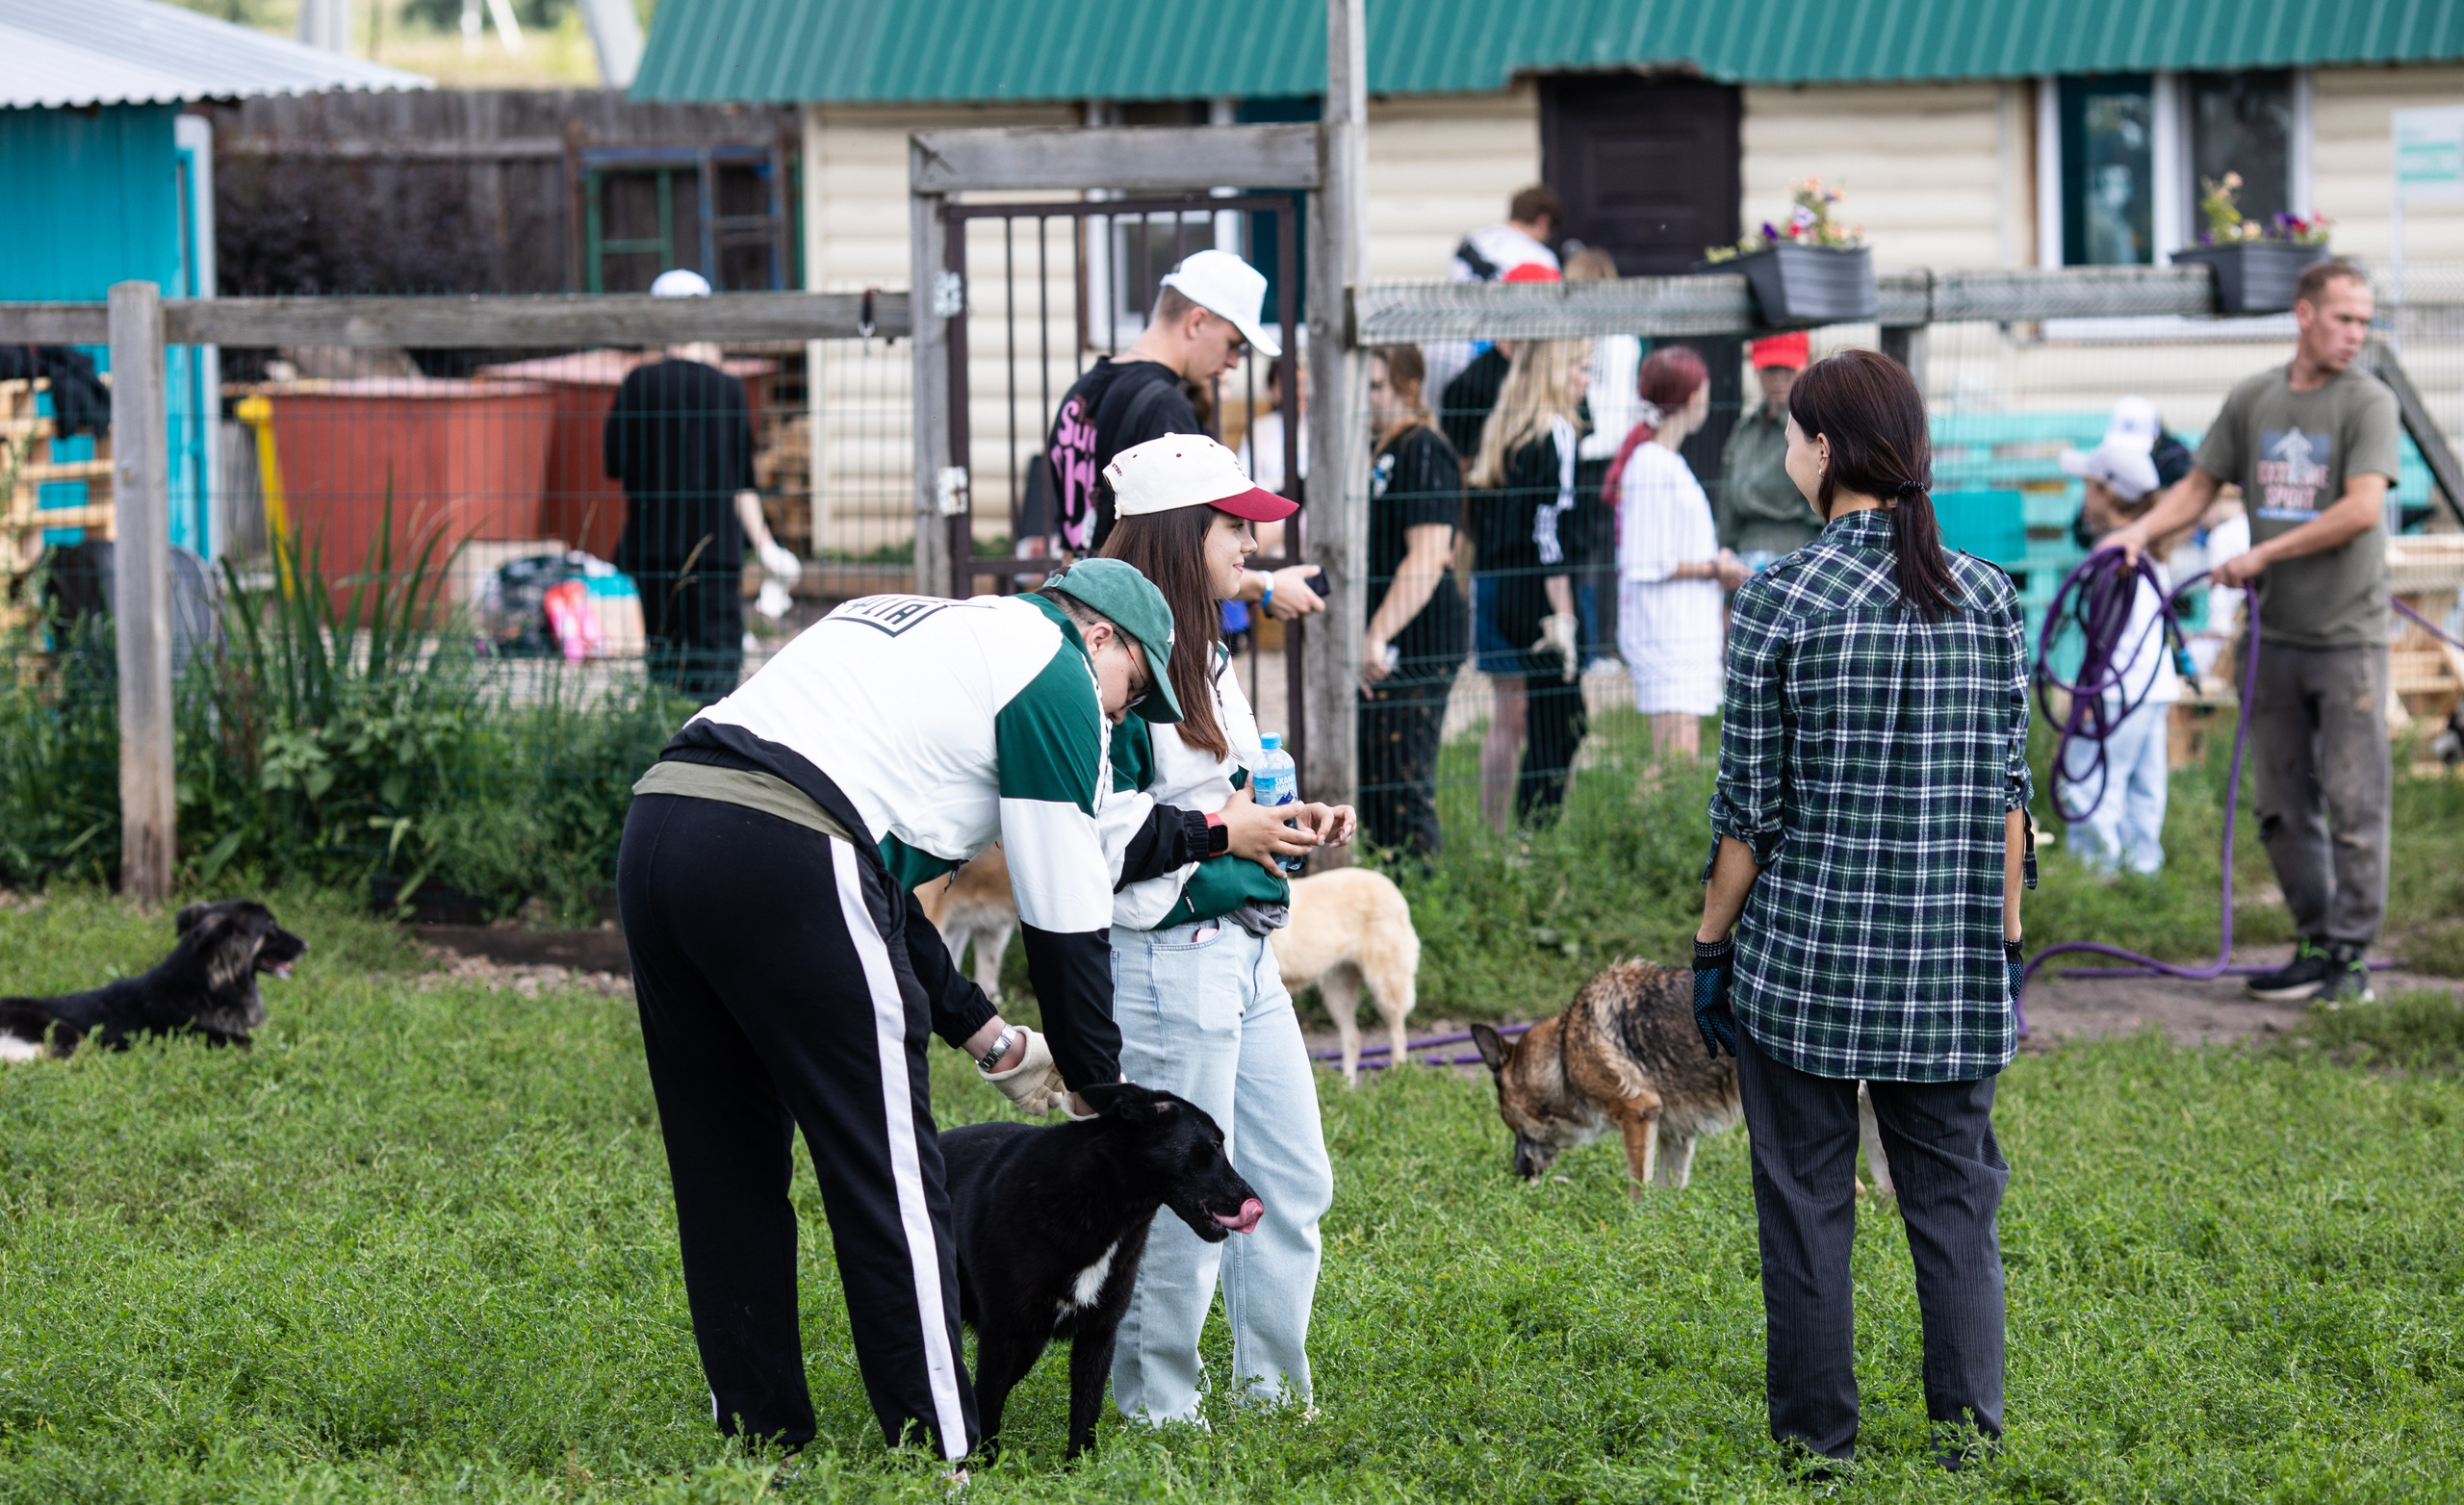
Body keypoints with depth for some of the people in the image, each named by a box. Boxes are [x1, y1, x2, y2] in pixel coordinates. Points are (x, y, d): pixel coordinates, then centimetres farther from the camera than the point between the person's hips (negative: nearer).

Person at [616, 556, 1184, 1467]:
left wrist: (989, 1038, 33)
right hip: (784, 856, -8)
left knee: (727, 1175, 16)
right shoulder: (1054, 669, 10)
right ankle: (939, 1458, 2)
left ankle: (759, 1433, 22)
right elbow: (1066, 914, 8)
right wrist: (1100, 1085, 20)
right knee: (890, 1182, 0)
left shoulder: (917, 629, 34)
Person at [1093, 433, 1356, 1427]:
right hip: (1165, 961, -10)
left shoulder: (1203, 653, 15)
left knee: (1294, 1182, 13)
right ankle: (1157, 1410, 9)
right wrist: (1220, 826, -19)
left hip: (1242, 953, 10)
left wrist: (1294, 824, 10)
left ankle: (1272, 1391, 25)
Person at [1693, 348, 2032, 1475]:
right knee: (1953, 1191, 11)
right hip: (1952, 961, 3)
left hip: (1803, 956, -3)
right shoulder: (1986, 598, 1)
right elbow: (2008, 792, 4)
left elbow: (1749, 806, -7)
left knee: (1805, 1200, 6)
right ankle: (1965, 1423, 5)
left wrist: (1712, 942, 3)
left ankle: (1817, 1438, 10)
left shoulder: (1779, 601, -9)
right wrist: (2003, 929, 14)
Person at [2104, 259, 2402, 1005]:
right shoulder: (2251, 400, 8)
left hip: (2347, 635, -5)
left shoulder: (2367, 403, -6)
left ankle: (2351, 952, 2)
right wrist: (2142, 529, -2)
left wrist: (2263, 555, -16)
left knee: (2354, 802, -5)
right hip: (2273, 635, 5)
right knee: (2283, 805, 9)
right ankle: (2315, 944, 19)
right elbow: (2201, 484, 15)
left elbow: (2362, 509, -17)